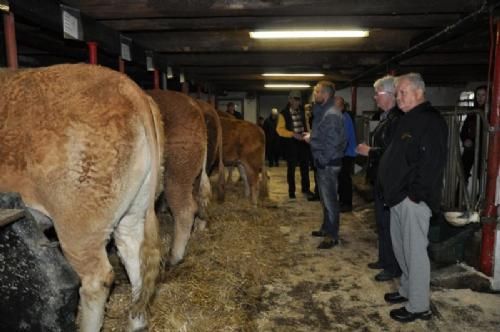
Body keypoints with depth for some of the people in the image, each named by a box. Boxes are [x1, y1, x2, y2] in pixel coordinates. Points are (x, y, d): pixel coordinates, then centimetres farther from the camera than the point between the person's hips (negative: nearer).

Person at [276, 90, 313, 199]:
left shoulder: (302, 111, 8)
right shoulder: (284, 113, -8)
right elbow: (280, 129, -14)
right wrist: (293, 134, -23)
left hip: (302, 142, 5)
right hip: (290, 143, -5)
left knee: (305, 166, 12)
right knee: (291, 167, 4)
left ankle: (305, 188, 27)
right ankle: (291, 191, 16)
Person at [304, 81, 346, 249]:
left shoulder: (332, 115, -20)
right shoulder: (322, 112, 12)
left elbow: (331, 143, -25)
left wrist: (311, 139, -15)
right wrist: (311, 136, 0)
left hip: (329, 164, -10)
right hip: (323, 162, 10)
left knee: (330, 200, 0)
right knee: (325, 198, 20)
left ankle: (332, 236, 11)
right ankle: (326, 228, 34)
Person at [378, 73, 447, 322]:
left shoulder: (430, 121, -14)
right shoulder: (408, 119, 17)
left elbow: (432, 162, -22)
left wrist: (415, 194, -22)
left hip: (413, 199, -10)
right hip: (399, 197, 10)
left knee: (415, 251, -1)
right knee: (400, 246, 19)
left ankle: (418, 306, 12)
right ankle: (407, 290, 35)